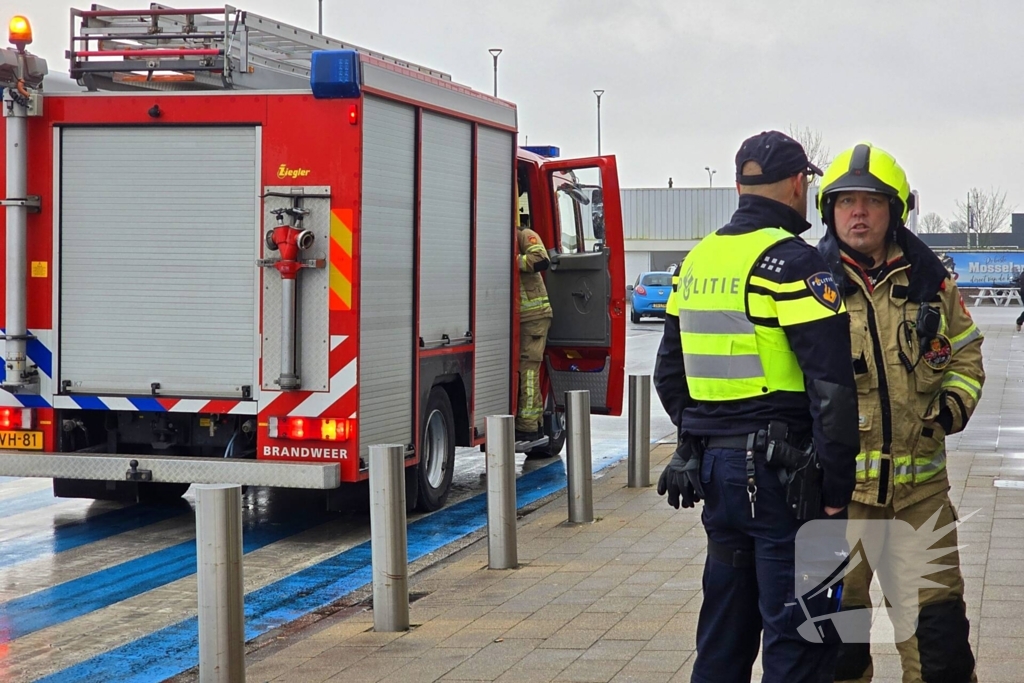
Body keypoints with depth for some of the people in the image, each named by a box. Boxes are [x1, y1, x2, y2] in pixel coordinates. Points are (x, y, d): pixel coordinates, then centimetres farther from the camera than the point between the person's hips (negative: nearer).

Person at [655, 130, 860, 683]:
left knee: (724, 635, 17)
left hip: (713, 466, 8)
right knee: (797, 637, -3)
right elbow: (830, 385, -18)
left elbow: (669, 373, 19)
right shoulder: (792, 262, -12)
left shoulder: (697, 260, 12)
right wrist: (835, 487, -14)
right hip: (778, 469, -8)